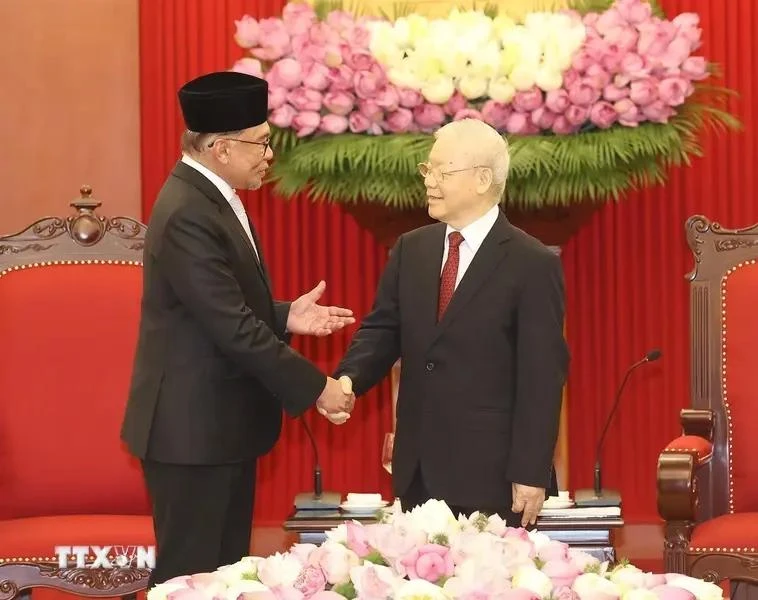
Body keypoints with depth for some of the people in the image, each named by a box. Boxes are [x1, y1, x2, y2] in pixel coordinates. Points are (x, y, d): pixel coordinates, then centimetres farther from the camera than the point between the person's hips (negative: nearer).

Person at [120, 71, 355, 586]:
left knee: (226, 568, 15)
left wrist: (285, 317, 2)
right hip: (194, 427, -10)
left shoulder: (212, 199, 10)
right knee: (192, 575, -2)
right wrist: (314, 387, -18)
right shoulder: (187, 215, -22)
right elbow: (233, 328, -24)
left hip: (221, 421, 10)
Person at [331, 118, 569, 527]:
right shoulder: (410, 250, 11)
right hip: (418, 473, 5)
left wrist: (531, 475, -12)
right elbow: (382, 329, 11)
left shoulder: (533, 265, -7)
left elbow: (541, 376, -9)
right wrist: (348, 380, -11)